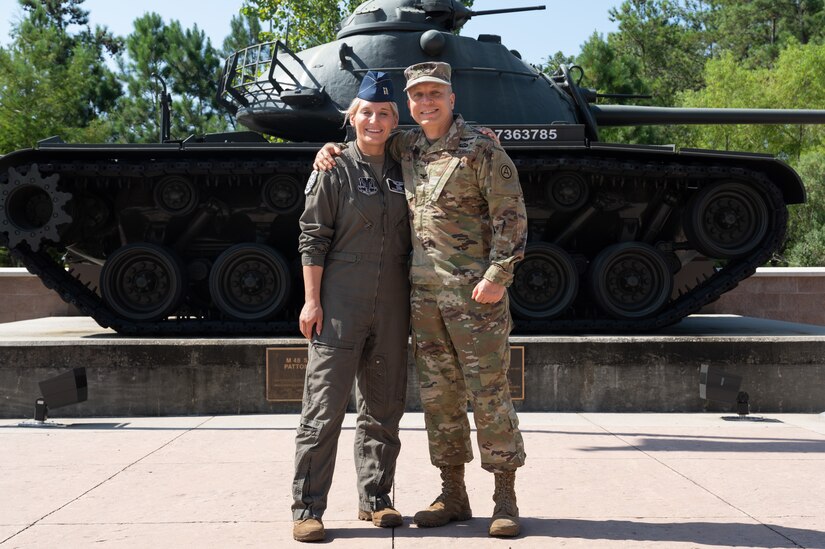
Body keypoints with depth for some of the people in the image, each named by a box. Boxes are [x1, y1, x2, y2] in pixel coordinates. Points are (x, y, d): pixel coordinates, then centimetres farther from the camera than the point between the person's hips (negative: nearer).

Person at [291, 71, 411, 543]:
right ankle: (308, 509, 4)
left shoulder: (402, 172, 12)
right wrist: (312, 301, -9)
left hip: (391, 310, 5)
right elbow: (313, 239, -3)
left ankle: (375, 499, 23)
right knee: (324, 408, -4)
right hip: (340, 308, -5)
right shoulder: (334, 169, 0)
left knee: (384, 409, 10)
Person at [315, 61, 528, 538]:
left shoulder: (481, 150, -6)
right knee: (438, 396, 10)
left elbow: (511, 215, -9)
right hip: (424, 293, 6)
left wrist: (498, 275, -17)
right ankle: (453, 496, 22)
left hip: (475, 293, -6)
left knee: (490, 395, -1)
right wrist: (330, 149, 10)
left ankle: (505, 499, 10)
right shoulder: (406, 147, 12)